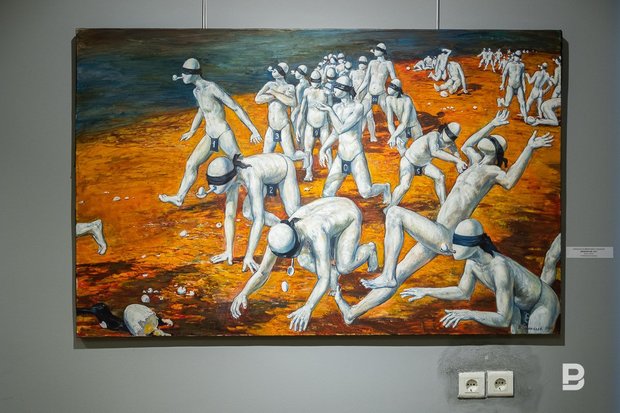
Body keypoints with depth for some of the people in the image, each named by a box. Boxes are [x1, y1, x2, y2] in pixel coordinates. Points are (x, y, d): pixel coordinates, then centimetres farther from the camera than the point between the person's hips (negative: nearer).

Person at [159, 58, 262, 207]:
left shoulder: (212, 88, -17)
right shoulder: (196, 91, 9)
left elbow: (237, 108, -16)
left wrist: (253, 130, -20)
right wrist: (192, 131, 43)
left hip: (223, 135, -8)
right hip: (209, 137, 9)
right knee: (191, 164, 13)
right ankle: (179, 198, 25)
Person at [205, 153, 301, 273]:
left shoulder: (251, 178, -50)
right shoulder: (230, 176, -30)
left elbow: (259, 219, -52)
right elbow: (229, 216, -24)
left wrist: (249, 256, -52)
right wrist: (229, 251, -25)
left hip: (283, 166, -5)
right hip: (266, 173, 5)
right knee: (248, 212, -9)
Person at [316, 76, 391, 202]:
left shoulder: (358, 107, -12)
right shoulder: (336, 107, 5)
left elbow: (341, 129, -20)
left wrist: (329, 110, -16)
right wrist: (323, 149, 5)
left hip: (356, 157, -5)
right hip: (340, 158, 5)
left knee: (366, 192, -7)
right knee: (327, 194, -1)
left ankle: (385, 188, 26)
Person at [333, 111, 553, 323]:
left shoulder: (492, 171, -3)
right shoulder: (477, 162, 20)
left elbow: (509, 181, -25)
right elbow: (465, 145, 40)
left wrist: (530, 148, -31)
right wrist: (493, 124, 42)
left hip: (444, 238, -8)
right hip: (437, 238, 8)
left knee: (394, 213, -16)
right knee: (396, 279, 10)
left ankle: (386, 275, -17)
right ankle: (352, 313, 18)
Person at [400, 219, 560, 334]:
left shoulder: (500, 269, -42)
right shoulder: (472, 260, -18)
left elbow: (504, 320, -39)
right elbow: (464, 292, 0)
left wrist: (468, 314, -53)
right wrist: (426, 291, -4)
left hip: (543, 305, -7)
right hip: (520, 303, 7)